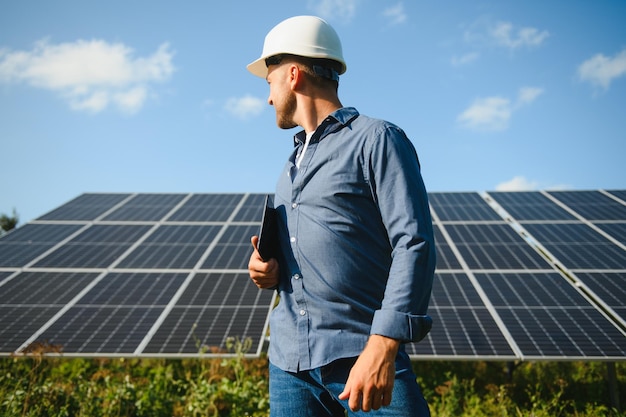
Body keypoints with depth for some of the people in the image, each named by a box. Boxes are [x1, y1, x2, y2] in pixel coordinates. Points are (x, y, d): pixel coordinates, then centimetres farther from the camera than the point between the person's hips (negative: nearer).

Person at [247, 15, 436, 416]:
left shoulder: (377, 139, -3)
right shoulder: (295, 163, 21)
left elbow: (414, 245, -13)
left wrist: (382, 347, -23)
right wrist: (269, 270, 6)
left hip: (363, 357, -6)